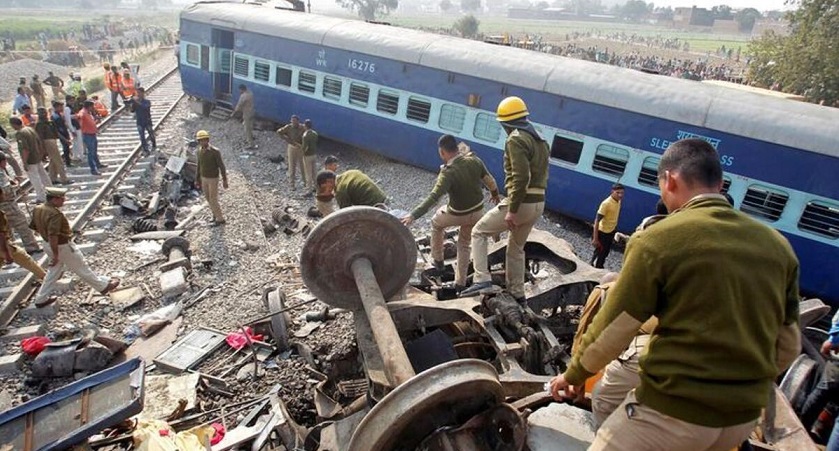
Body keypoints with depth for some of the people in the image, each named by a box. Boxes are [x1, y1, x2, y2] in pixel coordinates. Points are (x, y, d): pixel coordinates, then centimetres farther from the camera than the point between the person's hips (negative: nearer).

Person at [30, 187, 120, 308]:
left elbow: (33, 227, 12)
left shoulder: (37, 210, -1)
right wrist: (55, 255, -26)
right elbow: (53, 235, -32)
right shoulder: (55, 214, -29)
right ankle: (104, 286, 23)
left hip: (50, 245, 9)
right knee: (82, 269, 7)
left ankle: (41, 299, 29)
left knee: (53, 272, 23)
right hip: (63, 247, -9)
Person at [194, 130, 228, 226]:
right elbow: (199, 166, 9)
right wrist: (197, 180, 12)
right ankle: (216, 215, 35)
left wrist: (224, 180, -15)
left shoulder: (215, 151, -23)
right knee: (209, 199, 16)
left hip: (213, 179, -7)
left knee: (213, 200, 0)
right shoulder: (200, 151, -2)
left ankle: (220, 219, 16)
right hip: (204, 178, 7)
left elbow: (222, 166, -17)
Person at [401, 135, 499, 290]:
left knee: (436, 222, 28)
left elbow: (433, 198, -37)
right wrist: (494, 193, 20)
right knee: (465, 244, 23)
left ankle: (437, 260, 36)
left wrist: (413, 215, -40)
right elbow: (490, 181, -1)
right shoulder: (474, 160, -14)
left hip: (457, 214, -5)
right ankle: (460, 282, 27)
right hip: (477, 211, 5)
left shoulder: (448, 173, -29)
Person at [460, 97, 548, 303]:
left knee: (479, 232, 6)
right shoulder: (541, 141, 17)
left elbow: (521, 177, -24)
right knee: (516, 248, 23)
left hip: (521, 202, -9)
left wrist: (511, 210, -24)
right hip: (538, 204, 9)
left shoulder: (516, 140, -13)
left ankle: (482, 279, -4)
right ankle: (516, 293, 29)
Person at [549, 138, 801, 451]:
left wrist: (572, 375, 5)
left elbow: (612, 330, -12)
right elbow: (789, 345, 9)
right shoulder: (777, 245, 1)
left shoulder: (658, 240, -16)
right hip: (743, 417, 7)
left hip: (673, 409, -6)